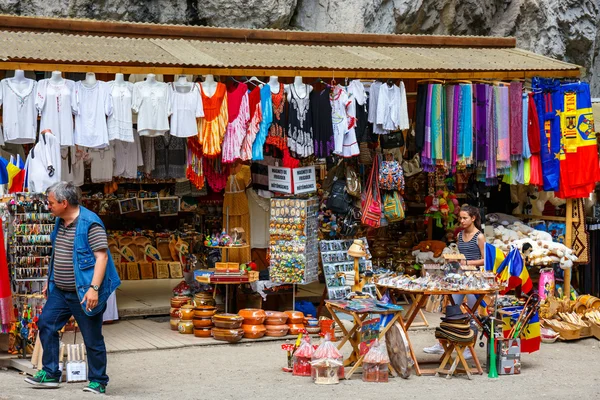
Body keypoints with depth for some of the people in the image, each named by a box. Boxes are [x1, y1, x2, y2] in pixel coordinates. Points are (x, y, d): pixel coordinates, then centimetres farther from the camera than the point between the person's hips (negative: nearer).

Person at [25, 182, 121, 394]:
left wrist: (94, 288, -28)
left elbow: (102, 256, -22)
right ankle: (50, 374, 15)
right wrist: (50, 281, 24)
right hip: (60, 291, 9)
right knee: (46, 325, 6)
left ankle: (98, 382, 12)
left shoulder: (90, 223, -18)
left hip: (83, 293, -9)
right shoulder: (60, 222, 10)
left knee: (92, 338, 0)